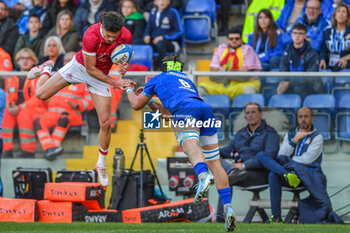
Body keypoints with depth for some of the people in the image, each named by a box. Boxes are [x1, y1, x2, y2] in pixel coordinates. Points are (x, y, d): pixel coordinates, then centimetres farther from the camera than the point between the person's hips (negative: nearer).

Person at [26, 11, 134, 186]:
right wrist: (113, 82, -27)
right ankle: (47, 69, 37)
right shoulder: (91, 36, -36)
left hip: (101, 75, 2)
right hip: (80, 66, -2)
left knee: (105, 123, -5)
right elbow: (90, 68, -24)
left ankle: (101, 165, 16)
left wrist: (124, 66, -25)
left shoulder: (126, 36, -24)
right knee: (41, 94, 0)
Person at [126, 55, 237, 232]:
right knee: (215, 163, 5)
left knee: (191, 146, -30)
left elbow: (136, 105, 35)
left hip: (185, 109, -5)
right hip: (206, 109, 5)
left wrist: (129, 90, 56)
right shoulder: (187, 80, 42)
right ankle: (227, 207, -9)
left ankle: (204, 177, -63)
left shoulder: (158, 79, 28)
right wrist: (151, 103, 66)